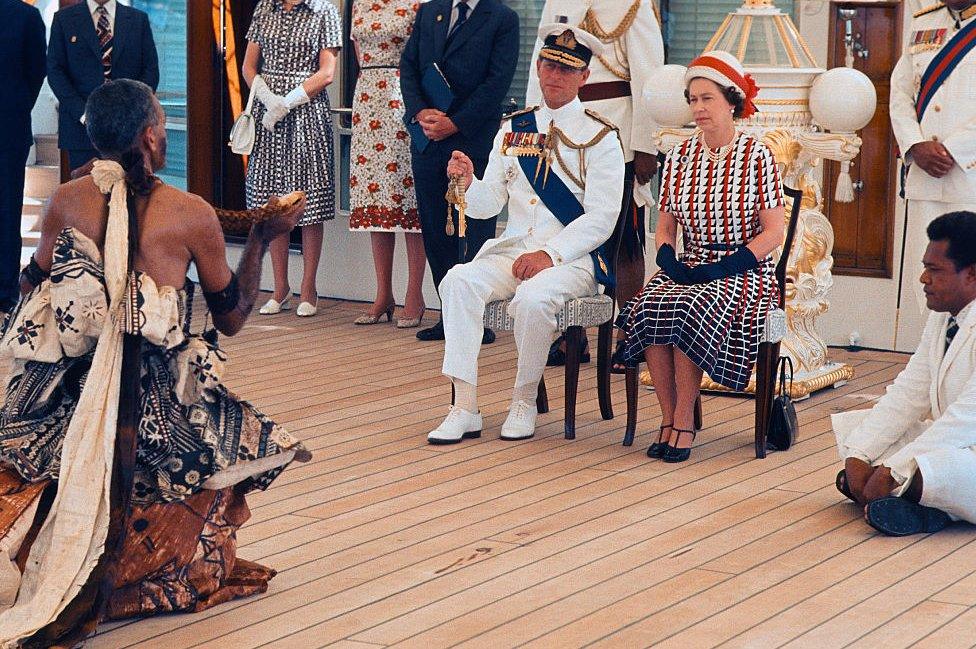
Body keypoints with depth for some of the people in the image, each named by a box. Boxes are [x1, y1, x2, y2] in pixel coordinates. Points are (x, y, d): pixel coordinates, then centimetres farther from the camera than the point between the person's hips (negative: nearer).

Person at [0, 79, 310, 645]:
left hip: (63, 402, 3)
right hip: (156, 402, -3)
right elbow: (232, 319, 4)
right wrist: (262, 241, 14)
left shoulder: (67, 203, -1)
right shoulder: (191, 215, -9)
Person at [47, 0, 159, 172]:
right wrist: (83, 113, -11)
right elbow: (55, 72, 2)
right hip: (81, 128, -1)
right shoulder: (64, 19, 8)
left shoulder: (139, 20, 11)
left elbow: (151, 71, 8)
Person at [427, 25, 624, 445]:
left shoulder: (599, 137, 0)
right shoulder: (513, 130, 14)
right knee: (458, 281, -25)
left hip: (572, 258, -4)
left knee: (533, 298, -35)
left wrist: (550, 255, -20)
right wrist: (469, 183, -11)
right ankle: (465, 409, -25)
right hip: (511, 250, 4)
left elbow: (600, 219, -9)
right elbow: (487, 206, 11)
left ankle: (524, 403, -12)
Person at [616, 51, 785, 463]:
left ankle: (684, 422, -21)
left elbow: (773, 232, -5)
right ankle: (668, 417, -19)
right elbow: (665, 228, 14)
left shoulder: (757, 157, -2)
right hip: (688, 268, 4)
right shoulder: (679, 158, 11)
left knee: (690, 311, -34)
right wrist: (670, 263, -8)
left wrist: (722, 268, -16)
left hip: (742, 271, -4)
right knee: (649, 308, -29)